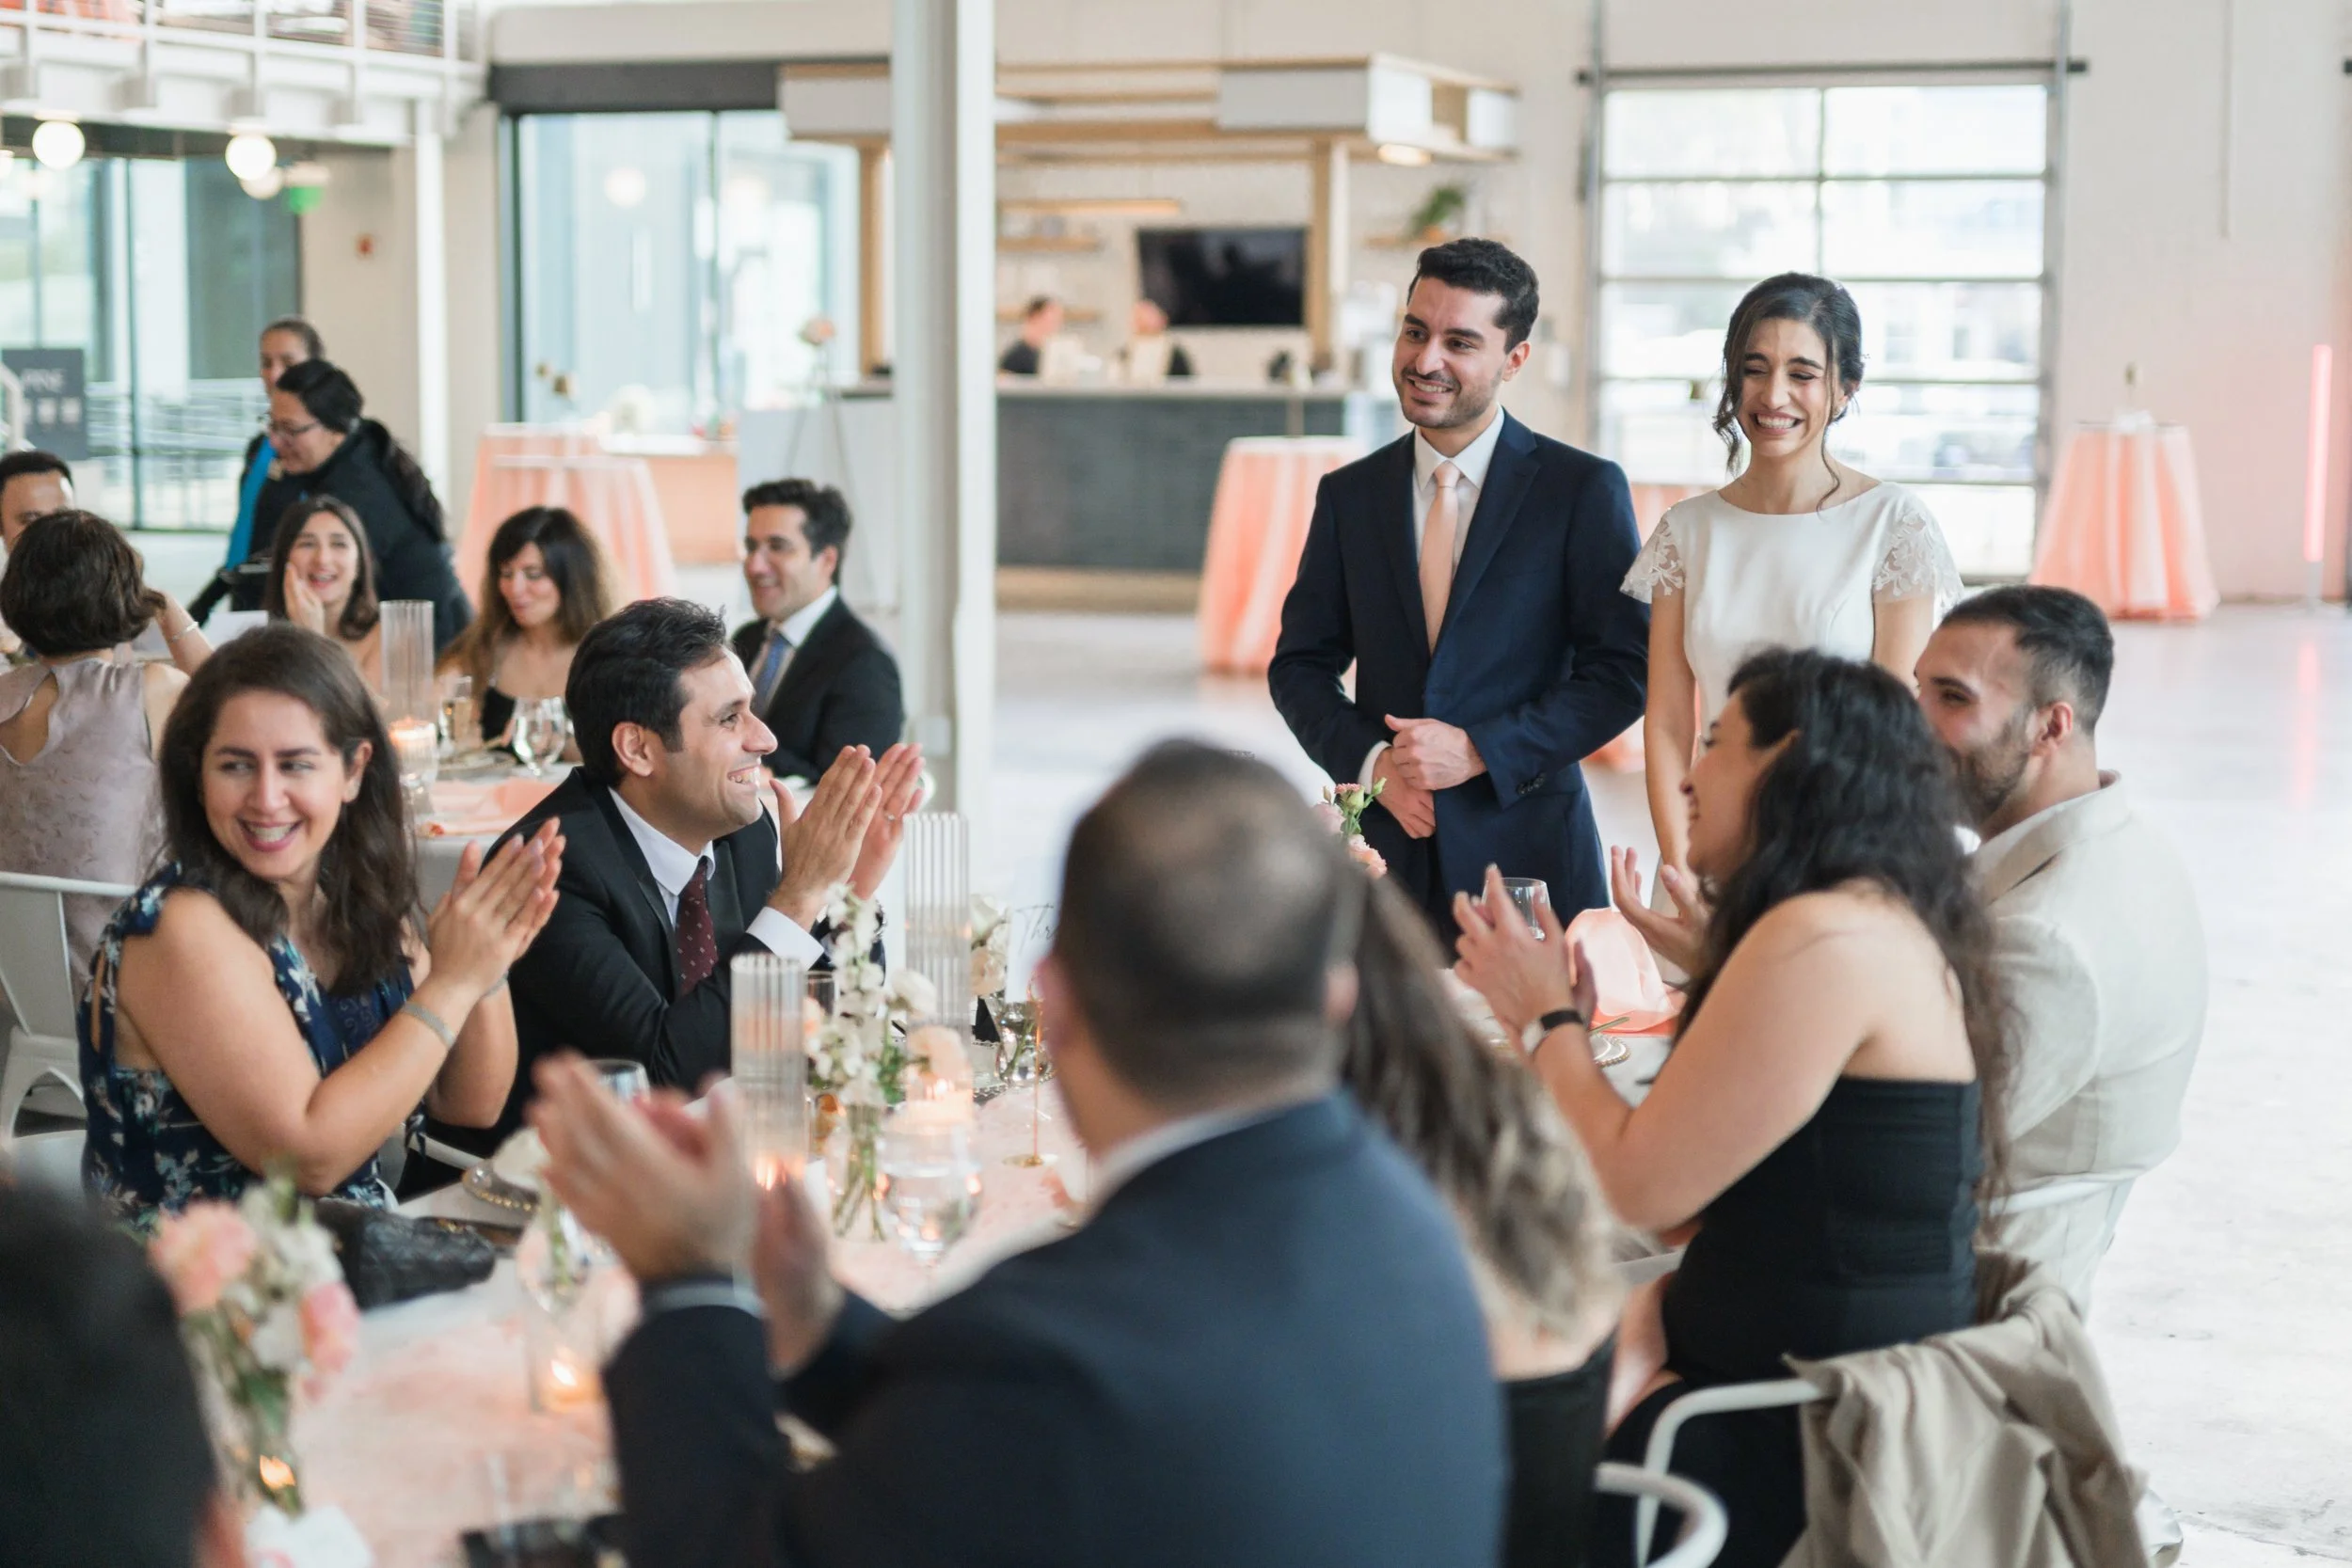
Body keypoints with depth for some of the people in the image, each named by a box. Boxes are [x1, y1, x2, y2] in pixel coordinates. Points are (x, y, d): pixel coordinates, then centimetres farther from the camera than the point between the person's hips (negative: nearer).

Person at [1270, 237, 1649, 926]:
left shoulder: (1585, 489, -1)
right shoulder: (1349, 495, 9)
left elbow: (1623, 671, -5)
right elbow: (1300, 664, 12)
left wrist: (1480, 751, -14)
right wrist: (1370, 760, -7)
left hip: (1527, 851, -2)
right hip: (1386, 848, 2)